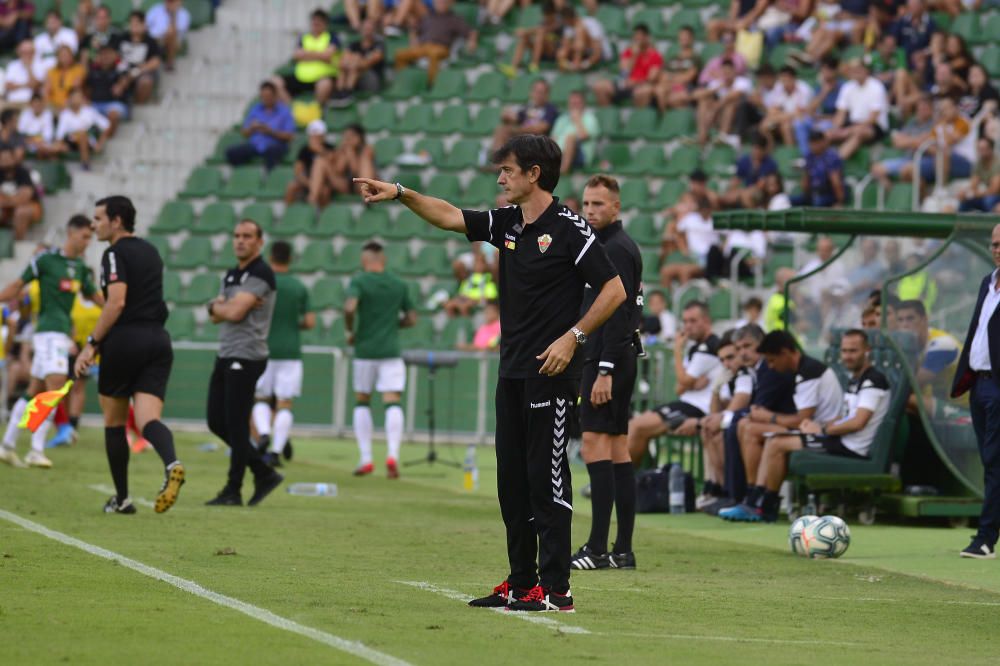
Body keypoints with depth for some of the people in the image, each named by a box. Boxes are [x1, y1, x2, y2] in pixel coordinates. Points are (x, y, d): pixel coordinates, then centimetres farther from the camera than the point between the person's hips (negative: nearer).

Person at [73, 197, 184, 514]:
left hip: (125, 341, -6)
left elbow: (116, 302, -18)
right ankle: (171, 464, -37)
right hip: (158, 339, 6)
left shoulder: (115, 254, -7)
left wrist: (92, 344, -16)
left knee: (114, 423, 10)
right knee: (148, 418, -6)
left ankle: (121, 498, 15)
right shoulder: (150, 252, 18)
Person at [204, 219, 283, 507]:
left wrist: (218, 306, 1)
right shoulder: (232, 274, 17)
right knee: (217, 422, 9)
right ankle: (264, 474, 17)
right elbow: (216, 316, 14)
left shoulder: (260, 274, -11)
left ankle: (233, 491, 1)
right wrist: (227, 307, -7)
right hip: (226, 355, 9)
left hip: (246, 358, -9)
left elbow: (234, 313, -19)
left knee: (236, 425, -6)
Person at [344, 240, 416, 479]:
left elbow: (350, 307, -20)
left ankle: (366, 459, 9)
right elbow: (411, 318, 11)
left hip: (365, 350, -1)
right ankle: (393, 454, -23)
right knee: (393, 403, -4)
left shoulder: (359, 282, -3)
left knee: (361, 402, 13)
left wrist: (350, 331, -3)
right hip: (391, 350, 1)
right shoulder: (399, 285, 8)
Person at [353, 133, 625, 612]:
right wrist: (401, 194, 5)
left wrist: (573, 336, -17)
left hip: (550, 374, -8)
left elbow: (613, 290, -11)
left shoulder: (568, 228, -10)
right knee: (511, 477, 10)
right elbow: (449, 217, 17)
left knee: (546, 475, -8)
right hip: (512, 371, 8)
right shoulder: (506, 224, 12)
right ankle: (520, 582, 16)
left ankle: (555, 588, -7)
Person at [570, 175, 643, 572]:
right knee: (618, 451, 7)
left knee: (596, 447, -13)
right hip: (617, 361, 10)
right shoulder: (608, 245, 19)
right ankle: (623, 550, 7)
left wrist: (605, 372, -24)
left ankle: (598, 549, -16)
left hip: (607, 360, -10)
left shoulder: (616, 249, -12)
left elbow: (617, 315, -20)